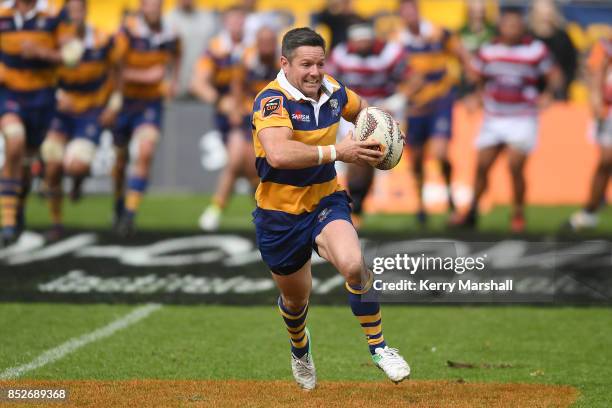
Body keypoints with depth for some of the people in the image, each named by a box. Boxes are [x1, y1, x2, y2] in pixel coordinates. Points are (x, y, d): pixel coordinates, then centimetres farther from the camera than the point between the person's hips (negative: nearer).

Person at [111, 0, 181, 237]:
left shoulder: (170, 37, -4)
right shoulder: (128, 33, -18)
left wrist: (173, 81, 7)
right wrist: (145, 76, -27)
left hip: (152, 103, 1)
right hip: (125, 99, -1)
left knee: (145, 153, -19)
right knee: (120, 158, 11)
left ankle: (130, 215, -16)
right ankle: (119, 206, 39)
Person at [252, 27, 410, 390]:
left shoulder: (333, 91, -4)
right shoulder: (272, 100, -24)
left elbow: (361, 108, 21)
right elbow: (278, 154, -42)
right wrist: (336, 152, -40)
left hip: (326, 200, 3)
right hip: (280, 213, -3)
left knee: (354, 264, -29)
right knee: (296, 298, 18)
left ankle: (378, 346, -10)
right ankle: (300, 347, 54)